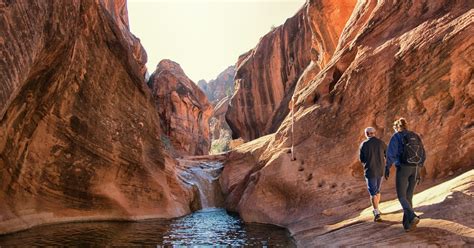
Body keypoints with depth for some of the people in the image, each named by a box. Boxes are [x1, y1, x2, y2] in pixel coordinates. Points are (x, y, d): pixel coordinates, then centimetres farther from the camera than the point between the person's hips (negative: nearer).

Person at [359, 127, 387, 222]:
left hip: (370, 171, -4)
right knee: (377, 190, 22)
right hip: (380, 171, 4)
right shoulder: (381, 143, -2)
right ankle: (376, 209, 34)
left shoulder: (363, 144, -10)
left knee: (373, 193, 0)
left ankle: (377, 214, -9)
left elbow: (362, 159, -1)